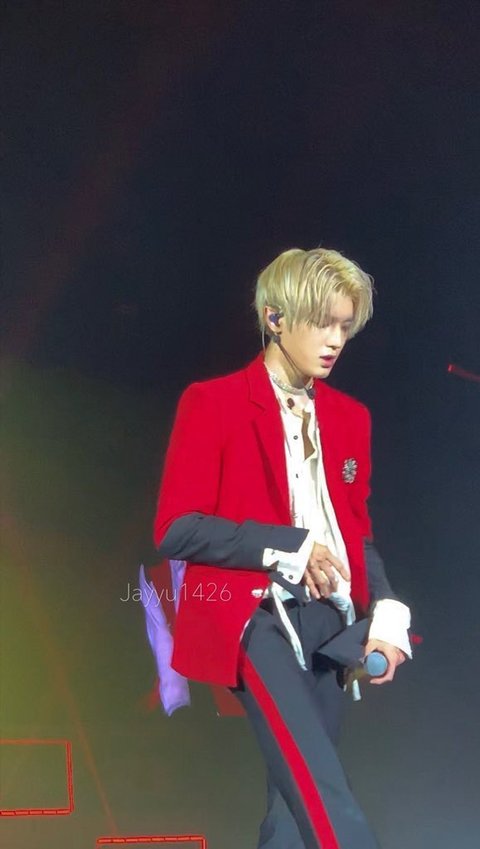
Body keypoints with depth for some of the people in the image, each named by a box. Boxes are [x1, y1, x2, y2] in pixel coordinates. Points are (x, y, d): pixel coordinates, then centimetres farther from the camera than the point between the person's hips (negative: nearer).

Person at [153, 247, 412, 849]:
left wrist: (384, 613, 1)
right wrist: (289, 548, -17)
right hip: (257, 614, -6)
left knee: (299, 793, 11)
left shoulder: (349, 417, 15)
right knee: (323, 792, -19)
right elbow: (176, 529, -9)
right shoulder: (213, 403, -3)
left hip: (331, 617, 6)